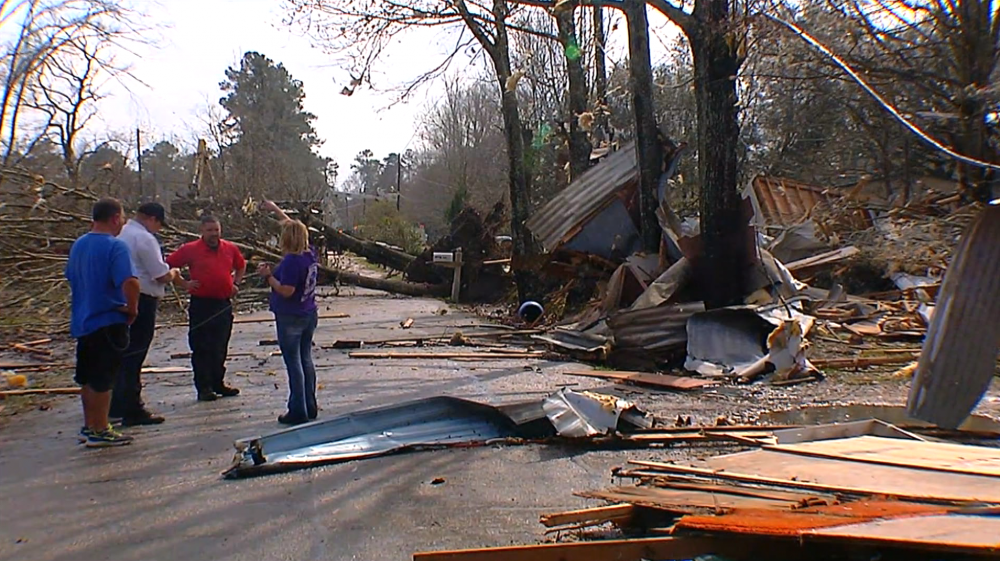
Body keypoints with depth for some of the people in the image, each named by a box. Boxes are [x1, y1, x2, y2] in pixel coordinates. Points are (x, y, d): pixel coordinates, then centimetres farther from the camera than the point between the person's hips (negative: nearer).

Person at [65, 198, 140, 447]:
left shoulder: (78, 244, 7)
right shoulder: (115, 246, -18)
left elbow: (71, 278, 20)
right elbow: (130, 282, -31)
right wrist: (132, 309, -15)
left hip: (81, 321, 8)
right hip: (109, 321, -8)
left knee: (88, 378, 18)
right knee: (102, 379, 1)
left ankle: (89, 427, 28)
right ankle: (99, 432, 9)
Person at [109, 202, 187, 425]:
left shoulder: (122, 234, 13)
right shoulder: (144, 238, -15)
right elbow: (162, 275, -17)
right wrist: (174, 273, 4)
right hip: (141, 300, -9)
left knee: (123, 353, 17)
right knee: (134, 355, -4)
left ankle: (118, 405, 28)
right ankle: (133, 411, 3)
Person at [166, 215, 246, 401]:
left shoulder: (230, 249, 7)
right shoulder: (190, 249, -5)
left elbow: (241, 266, 24)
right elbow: (168, 266, 0)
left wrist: (236, 284, 11)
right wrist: (183, 283, -6)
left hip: (224, 304, 4)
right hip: (201, 304, -4)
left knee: (220, 348, 13)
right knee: (201, 348, 0)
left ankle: (218, 384, 24)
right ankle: (204, 388, 7)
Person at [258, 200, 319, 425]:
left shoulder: (290, 261, -21)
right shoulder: (310, 254, 3)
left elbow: (287, 291, -22)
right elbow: (295, 227, 17)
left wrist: (268, 276, -12)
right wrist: (275, 209, 26)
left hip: (290, 318, -8)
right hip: (310, 315, 8)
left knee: (293, 363, -2)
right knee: (306, 360, 14)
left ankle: (298, 412, 3)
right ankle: (310, 407, 22)